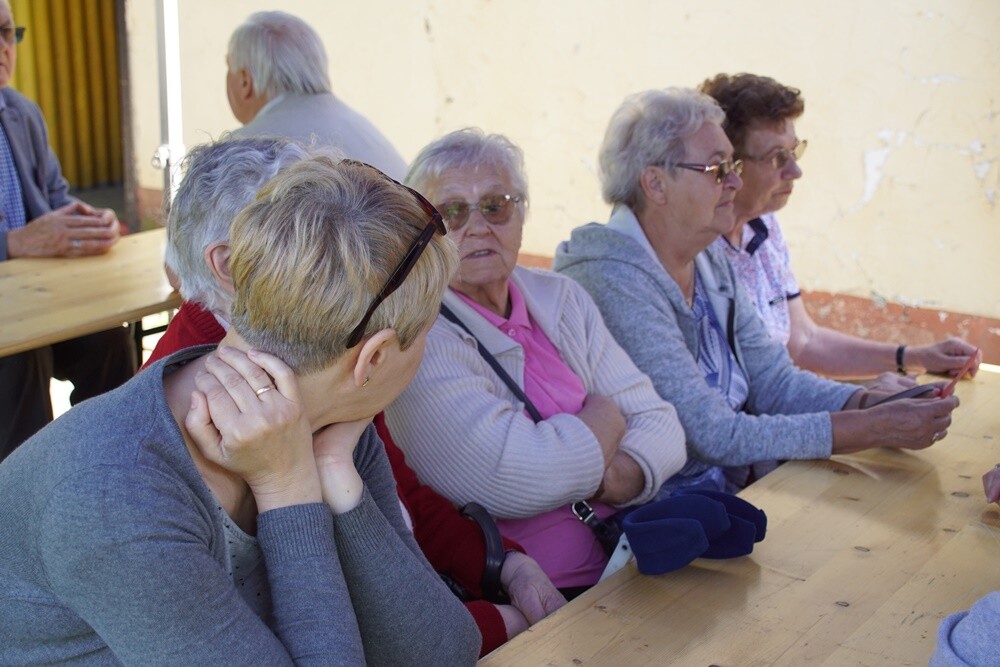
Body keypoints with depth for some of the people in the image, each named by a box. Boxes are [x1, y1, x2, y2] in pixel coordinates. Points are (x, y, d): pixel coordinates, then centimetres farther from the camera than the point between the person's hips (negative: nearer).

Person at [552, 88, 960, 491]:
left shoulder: (709, 261, 7)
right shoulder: (615, 283, -20)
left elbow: (774, 381, 8)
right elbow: (713, 436, -22)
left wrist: (875, 405, -9)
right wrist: (876, 430, -20)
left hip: (737, 485, 8)